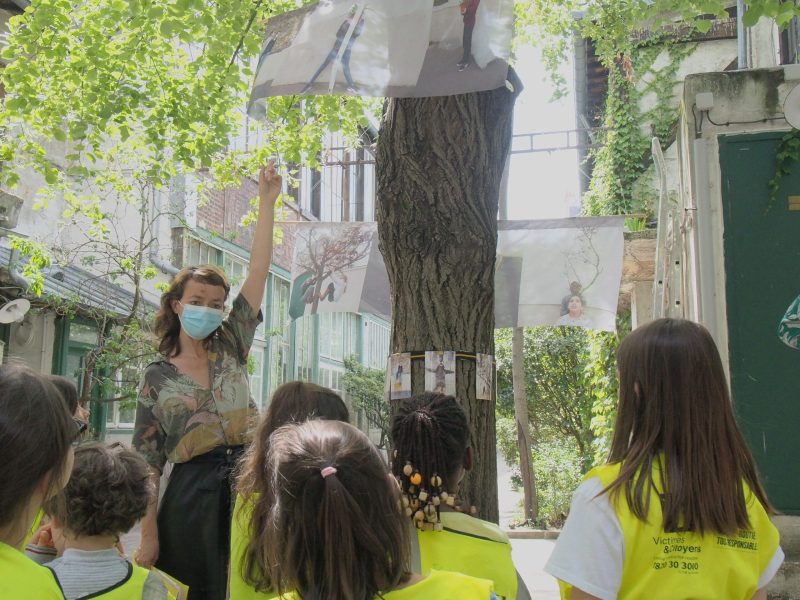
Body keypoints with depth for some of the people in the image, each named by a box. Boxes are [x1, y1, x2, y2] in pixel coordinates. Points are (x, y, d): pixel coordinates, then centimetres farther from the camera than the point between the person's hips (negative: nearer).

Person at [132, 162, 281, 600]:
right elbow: (147, 460, 2)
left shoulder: (231, 348, 8)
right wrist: (148, 534, -6)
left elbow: (258, 270, 1)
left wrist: (266, 201, -3)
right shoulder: (157, 376, 4)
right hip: (191, 493, -1)